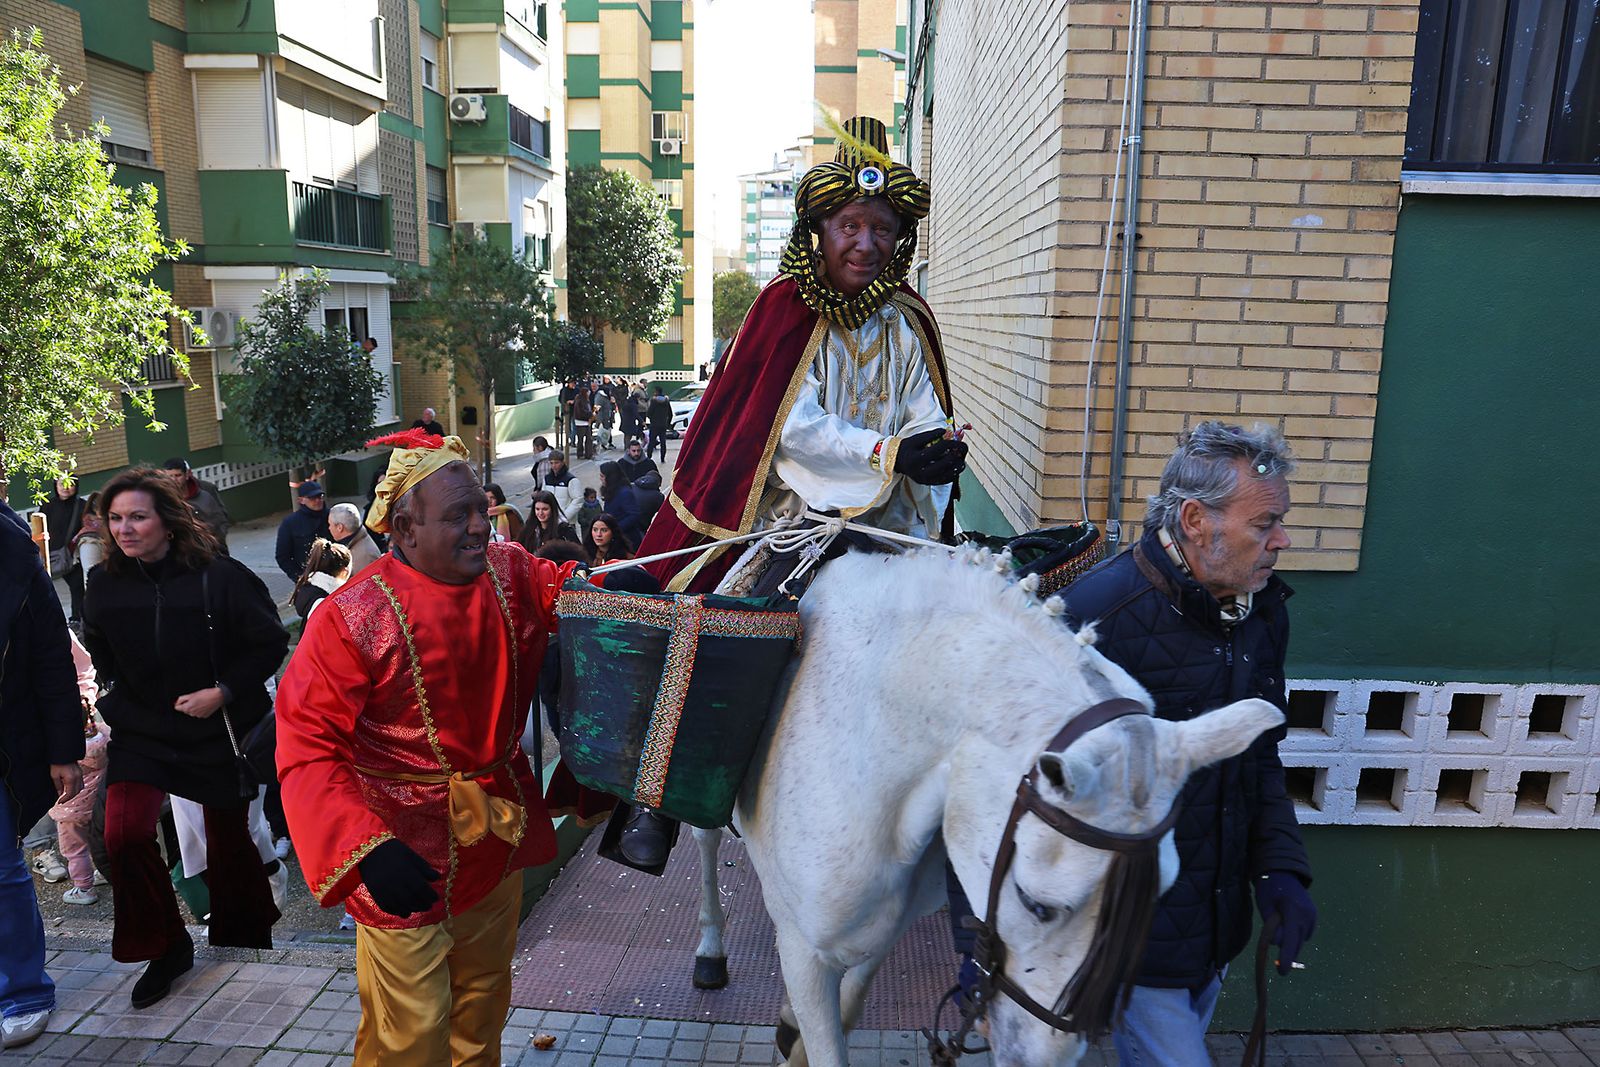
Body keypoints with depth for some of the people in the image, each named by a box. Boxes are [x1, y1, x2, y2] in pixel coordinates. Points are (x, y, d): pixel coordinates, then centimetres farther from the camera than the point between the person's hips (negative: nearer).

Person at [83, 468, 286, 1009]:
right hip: (141, 733, 3)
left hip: (219, 731, -3)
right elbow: (98, 649, 16)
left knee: (228, 842, 11)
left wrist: (223, 692, -19)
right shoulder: (104, 584, -5)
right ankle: (166, 945, 6)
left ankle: (245, 942, 37)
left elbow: (270, 644, -11)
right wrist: (118, 695, 6)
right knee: (124, 833, -17)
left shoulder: (220, 577, -18)